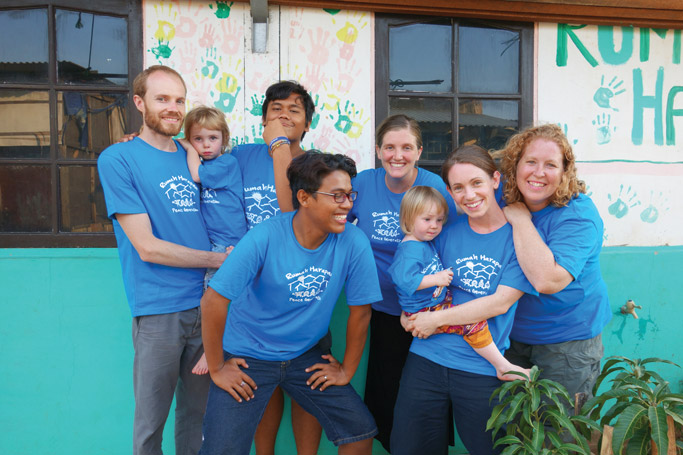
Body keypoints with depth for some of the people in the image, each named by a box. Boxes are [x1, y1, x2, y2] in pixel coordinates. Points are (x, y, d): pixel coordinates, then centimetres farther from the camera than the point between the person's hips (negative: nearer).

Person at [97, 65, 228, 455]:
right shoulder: (118, 159, -6)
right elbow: (148, 247, -12)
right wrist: (219, 259, -7)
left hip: (206, 304, 5)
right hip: (159, 310, -5)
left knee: (197, 414, 18)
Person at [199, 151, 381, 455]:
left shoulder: (354, 243, -17)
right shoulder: (265, 238, -24)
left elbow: (360, 310, -6)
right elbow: (213, 301, -20)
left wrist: (347, 370, 2)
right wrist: (216, 368, -12)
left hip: (305, 356, 3)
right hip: (247, 358, -3)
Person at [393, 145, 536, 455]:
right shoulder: (447, 232, 5)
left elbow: (500, 302, -13)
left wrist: (436, 319, -13)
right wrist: (410, 317, -5)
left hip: (482, 369, -3)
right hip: (428, 357, 3)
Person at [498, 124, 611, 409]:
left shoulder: (578, 214, -21)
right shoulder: (505, 202, -3)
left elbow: (547, 280, -35)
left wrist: (521, 221, -28)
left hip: (567, 344, -5)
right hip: (513, 337, 6)